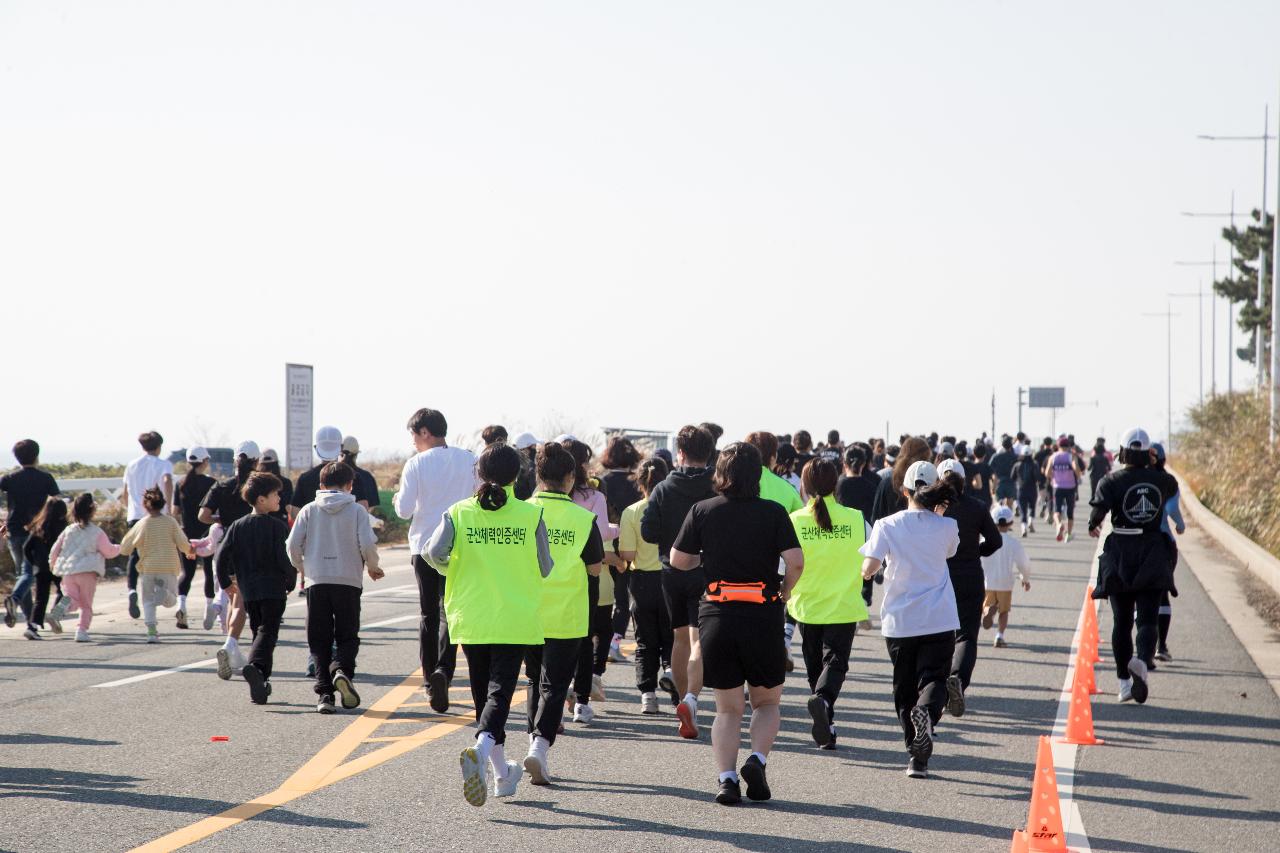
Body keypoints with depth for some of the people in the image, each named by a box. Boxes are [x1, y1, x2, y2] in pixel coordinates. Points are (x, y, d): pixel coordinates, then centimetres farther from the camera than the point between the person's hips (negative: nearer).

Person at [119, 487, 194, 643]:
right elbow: (183, 544, -4)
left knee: (147, 601, 10)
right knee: (170, 601, 12)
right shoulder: (170, 522, -2)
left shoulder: (141, 525, -1)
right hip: (168, 568, 0)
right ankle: (165, 592, -23)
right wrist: (190, 551, 18)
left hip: (147, 568, 0)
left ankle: (151, 630, -7)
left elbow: (124, 549, 4)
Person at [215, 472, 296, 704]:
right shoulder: (277, 526, -7)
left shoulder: (238, 527, 8)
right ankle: (255, 665, -34)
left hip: (248, 590, 5)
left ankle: (260, 685, 12)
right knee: (268, 631, -7)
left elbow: (222, 555, 4)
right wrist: (291, 582, 3)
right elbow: (284, 559, -13)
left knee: (259, 631, 15)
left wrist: (226, 582, 16)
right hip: (274, 589, -5)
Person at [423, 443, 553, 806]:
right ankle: (480, 750, -33)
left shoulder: (459, 512, -3)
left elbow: (433, 552, -13)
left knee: (483, 695, 16)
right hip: (515, 620, -2)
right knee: (500, 692, -5)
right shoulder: (531, 515, -6)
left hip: (470, 619, 2)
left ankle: (502, 773, 26)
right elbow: (544, 569, -2)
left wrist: (452, 570, 9)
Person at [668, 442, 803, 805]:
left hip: (716, 615, 1)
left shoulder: (702, 511, 1)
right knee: (767, 701, 16)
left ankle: (726, 777, -5)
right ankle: (757, 758, -8)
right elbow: (796, 561, -12)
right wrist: (784, 591, 7)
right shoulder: (773, 513, -3)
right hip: (763, 615, -1)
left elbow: (678, 560, 5)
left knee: (728, 708, 11)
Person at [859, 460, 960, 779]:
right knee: (933, 678, -3)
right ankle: (927, 710, -37)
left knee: (904, 687, 13)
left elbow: (868, 570, -11)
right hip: (939, 620, -1)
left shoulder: (887, 526, -4)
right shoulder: (946, 527, 0)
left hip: (899, 621, 1)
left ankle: (917, 754, 14)